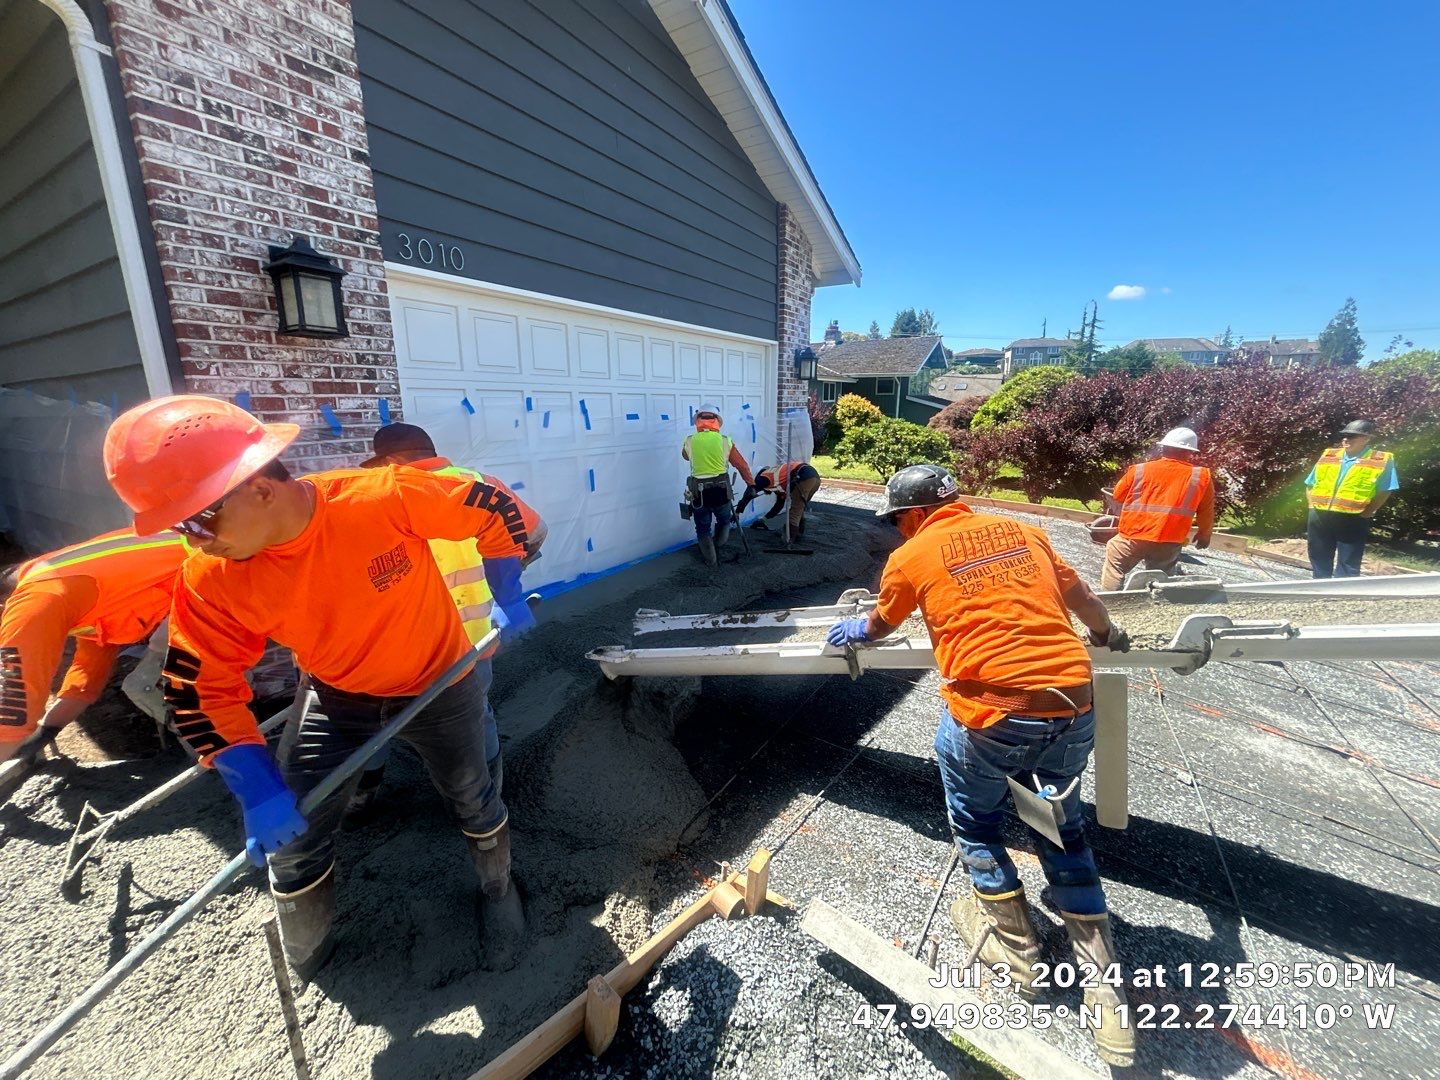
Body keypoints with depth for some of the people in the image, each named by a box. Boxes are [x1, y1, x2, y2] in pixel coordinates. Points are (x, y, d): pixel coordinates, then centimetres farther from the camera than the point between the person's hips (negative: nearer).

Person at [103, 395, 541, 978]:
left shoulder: (384, 497, -35)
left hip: (440, 685, -3)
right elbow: (201, 690, -11)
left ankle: (499, 894, 49)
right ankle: (304, 970, 44)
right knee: (290, 841, 11)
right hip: (339, 700, 3)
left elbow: (496, 510, -22)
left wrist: (508, 602, -12)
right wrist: (259, 792, -21)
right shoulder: (211, 582, -21)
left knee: (474, 803, 15)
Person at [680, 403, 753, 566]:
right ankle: (718, 546, 33)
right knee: (724, 521, 28)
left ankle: (710, 558, 16)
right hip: (721, 491, 0)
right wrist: (751, 484, 15)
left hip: (698, 493, 0)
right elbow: (742, 465, 2)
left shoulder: (689, 441, -3)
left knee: (703, 528, 17)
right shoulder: (725, 441, -4)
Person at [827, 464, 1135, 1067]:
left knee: (975, 824, 24)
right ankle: (1104, 986, 34)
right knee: (1063, 829, 26)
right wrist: (1109, 635, 49)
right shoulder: (1023, 531, 13)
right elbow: (1081, 597, 27)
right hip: (1074, 708, 5)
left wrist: (851, 633, 43)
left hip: (992, 715, -5)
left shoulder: (911, 556, 1)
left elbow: (878, 627, 19)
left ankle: (1014, 948, 39)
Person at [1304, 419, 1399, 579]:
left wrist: (1366, 513, -9)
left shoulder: (1382, 461, -2)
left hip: (1353, 521, -3)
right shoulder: (1328, 456, 8)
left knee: (1347, 569, 3)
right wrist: (1313, 505, 4)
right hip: (1319, 518, 4)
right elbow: (1310, 485, 15)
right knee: (1319, 563, 14)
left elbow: (1384, 492, -2)